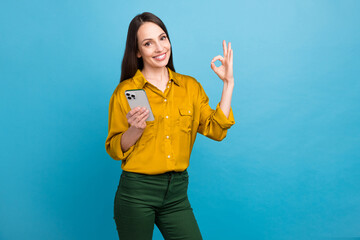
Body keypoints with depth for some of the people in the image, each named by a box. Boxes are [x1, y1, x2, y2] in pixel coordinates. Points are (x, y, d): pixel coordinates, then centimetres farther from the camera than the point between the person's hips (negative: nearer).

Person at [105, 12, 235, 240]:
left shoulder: (190, 86, 6)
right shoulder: (125, 91, -4)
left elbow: (216, 130, -2)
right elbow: (115, 150, -1)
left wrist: (228, 83, -3)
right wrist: (135, 129, -20)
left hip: (177, 192, 3)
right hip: (137, 192, -2)